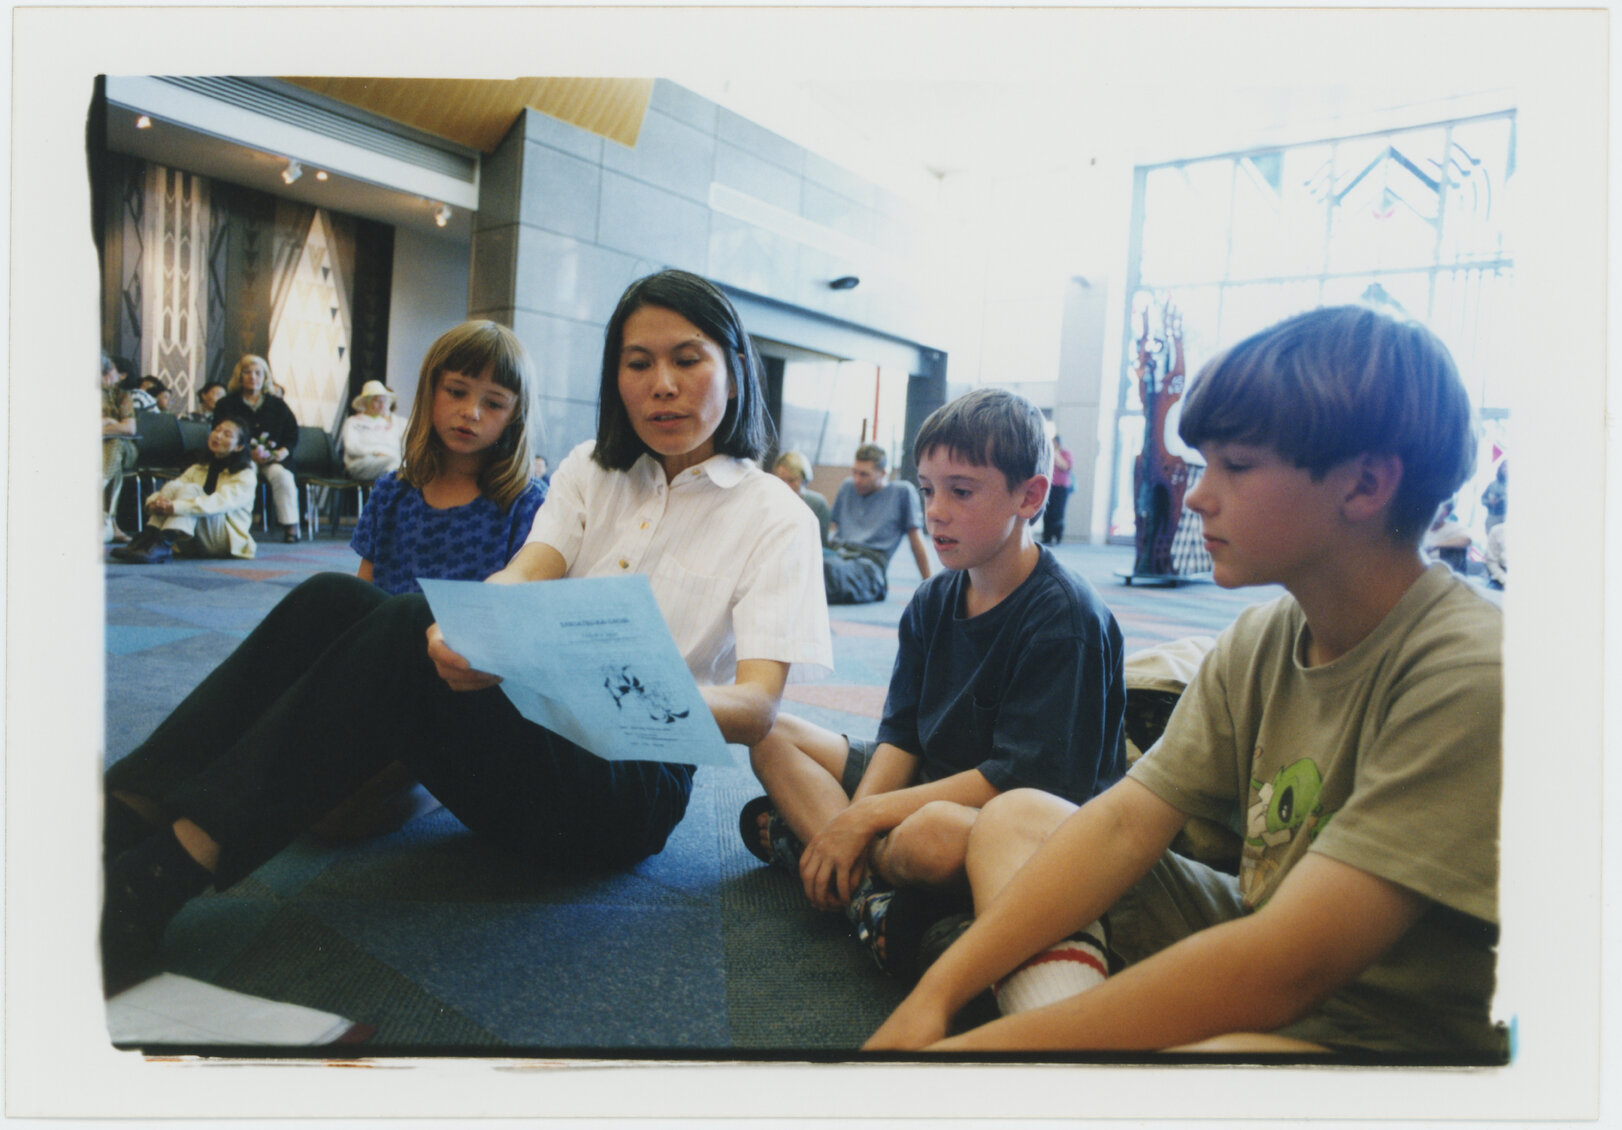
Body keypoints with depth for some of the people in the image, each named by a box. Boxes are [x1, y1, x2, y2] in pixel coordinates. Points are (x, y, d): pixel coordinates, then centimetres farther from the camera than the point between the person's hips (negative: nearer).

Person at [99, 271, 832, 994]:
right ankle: (128, 816, -17)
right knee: (333, 599, -15)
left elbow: (757, 709, -16)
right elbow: (521, 577, -5)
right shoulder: (593, 471, 13)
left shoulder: (775, 519, -4)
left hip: (628, 782, -5)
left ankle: (161, 876, -28)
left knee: (406, 628, -28)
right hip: (528, 729, 5)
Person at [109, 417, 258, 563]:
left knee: (190, 490, -24)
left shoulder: (246, 474, -3)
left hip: (228, 540, -5)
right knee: (172, 486, -15)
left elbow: (222, 502, -22)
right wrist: (154, 501, -21)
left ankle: (162, 546, -43)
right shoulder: (200, 467, 18)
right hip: (194, 545, 5)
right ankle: (147, 538, -33)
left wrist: (176, 507, -33)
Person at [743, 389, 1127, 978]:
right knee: (773, 735, 1)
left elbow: (1019, 779, -23)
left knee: (934, 834, -42)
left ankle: (804, 832, -13)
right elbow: (900, 736, 3)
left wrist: (866, 816, -22)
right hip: (930, 785, 8)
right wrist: (851, 824, -16)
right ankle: (868, 891, -18)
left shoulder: (1067, 618, -18)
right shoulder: (932, 602, 6)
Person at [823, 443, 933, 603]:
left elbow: (916, 541, 9)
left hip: (869, 564, -4)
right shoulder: (847, 486, 25)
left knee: (828, 568, -43)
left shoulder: (903, 491, 10)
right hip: (837, 553, 4)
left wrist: (928, 587, 9)